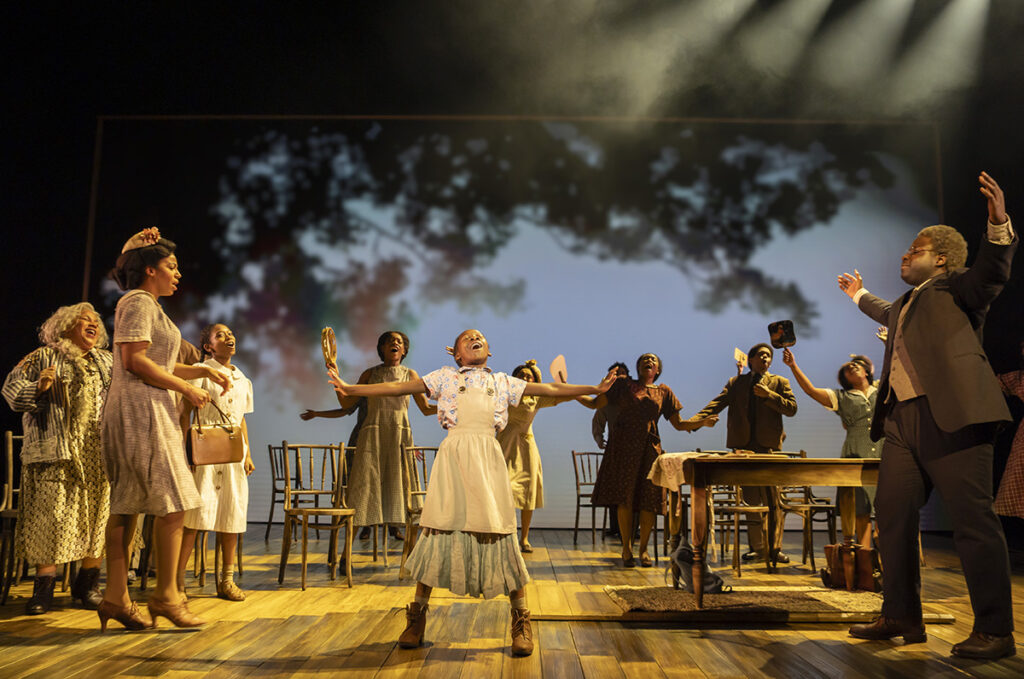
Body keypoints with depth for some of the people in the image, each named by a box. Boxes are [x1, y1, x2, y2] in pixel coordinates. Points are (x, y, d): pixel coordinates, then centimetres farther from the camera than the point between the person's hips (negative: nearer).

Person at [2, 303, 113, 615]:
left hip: (101, 451, 3)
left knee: (99, 514, 1)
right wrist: (38, 388, -15)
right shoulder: (43, 358, 8)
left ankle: (88, 584, 11)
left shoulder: (108, 362, 20)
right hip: (56, 450, -3)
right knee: (52, 515, -7)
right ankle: (43, 587, 1)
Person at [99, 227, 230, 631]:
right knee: (173, 503, -8)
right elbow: (135, 360, -19)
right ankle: (165, 595, -2)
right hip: (141, 411, -10)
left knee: (127, 505, 8)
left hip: (143, 413, 10)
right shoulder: (139, 302, -8)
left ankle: (116, 596, 12)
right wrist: (187, 388, -14)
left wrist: (203, 370, 12)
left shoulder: (146, 305, 22)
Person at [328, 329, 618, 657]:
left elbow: (552, 389, 18)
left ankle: (521, 620, 8)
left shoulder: (503, 382, 18)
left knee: (499, 531, -2)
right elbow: (398, 387, 9)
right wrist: (350, 389, 2)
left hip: (488, 457, 1)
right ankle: (417, 615, 16)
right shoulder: (445, 377, 14)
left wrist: (596, 388, 14)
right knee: (441, 529, 1)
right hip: (453, 455, -1)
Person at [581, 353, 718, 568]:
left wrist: (703, 422, -2)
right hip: (623, 445, -1)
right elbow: (595, 403, 12)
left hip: (649, 447, 2)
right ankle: (626, 549, 6)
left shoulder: (663, 391, 15)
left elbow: (679, 424, 13)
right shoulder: (624, 385, 12)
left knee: (649, 500, -3)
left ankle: (643, 549, 11)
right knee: (624, 497, -4)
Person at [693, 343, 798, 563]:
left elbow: (792, 408, 0)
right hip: (744, 447, 1)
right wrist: (696, 419, -18)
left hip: (769, 447, -1)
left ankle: (775, 547, 8)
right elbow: (718, 402, -1)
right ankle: (757, 547, 14)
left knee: (772, 500, -2)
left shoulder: (779, 382, 11)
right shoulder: (736, 383, 13)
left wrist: (767, 394, -11)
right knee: (750, 499, 6)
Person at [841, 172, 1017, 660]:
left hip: (952, 418, -9)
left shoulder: (954, 287, 4)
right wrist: (859, 296, 66)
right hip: (903, 422, 9)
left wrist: (999, 221, -32)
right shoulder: (907, 303, 28)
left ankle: (995, 632, 2)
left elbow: (992, 271, -16)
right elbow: (887, 313, 51)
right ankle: (901, 618, 17)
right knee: (892, 516, 7)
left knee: (973, 522, -7)